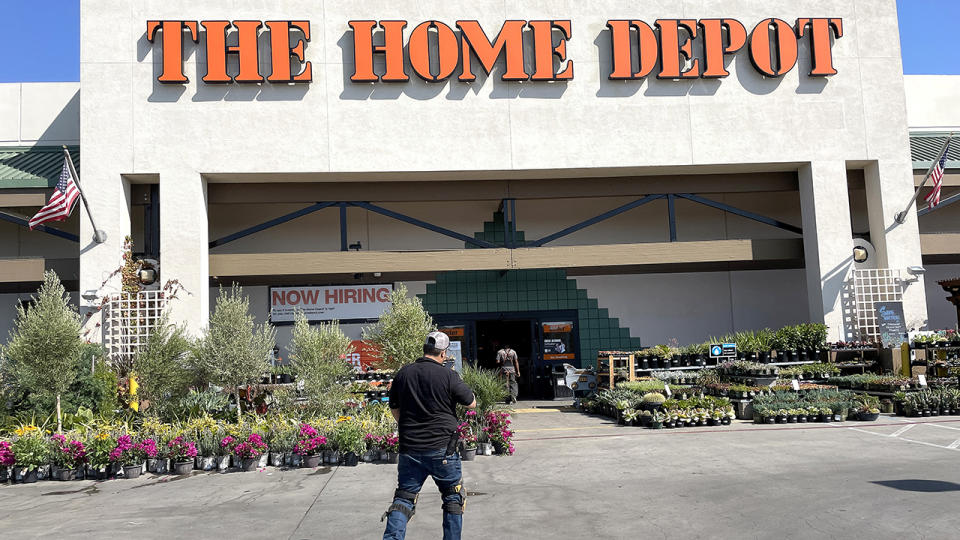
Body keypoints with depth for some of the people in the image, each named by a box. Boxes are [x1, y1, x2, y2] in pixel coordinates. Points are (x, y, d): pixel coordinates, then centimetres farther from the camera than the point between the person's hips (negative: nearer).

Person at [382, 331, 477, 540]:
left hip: (409, 449, 3)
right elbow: (472, 403, -1)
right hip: (442, 448, -3)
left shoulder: (403, 373, 3)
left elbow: (394, 408, 14)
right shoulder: (448, 376, -11)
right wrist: (460, 386, 16)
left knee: (404, 497, 10)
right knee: (453, 498, 15)